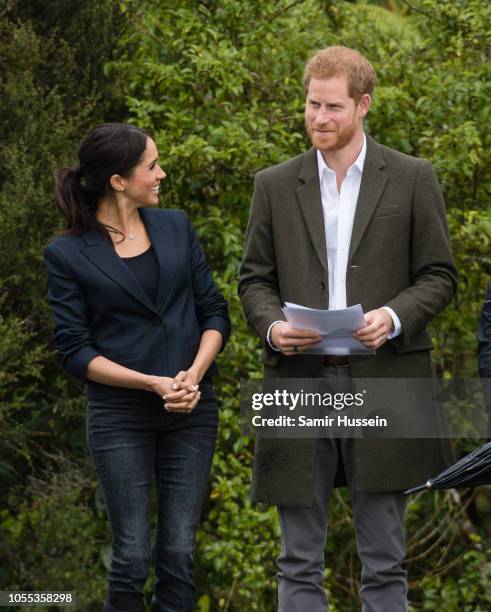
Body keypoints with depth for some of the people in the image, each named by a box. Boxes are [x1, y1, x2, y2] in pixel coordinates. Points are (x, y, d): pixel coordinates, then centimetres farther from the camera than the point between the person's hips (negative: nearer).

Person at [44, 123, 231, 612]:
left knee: (178, 554, 2)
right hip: (120, 419, -3)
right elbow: (75, 351, -6)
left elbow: (214, 311, 7)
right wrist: (154, 383, -16)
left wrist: (194, 374, -11)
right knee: (132, 557, -2)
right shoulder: (67, 255, -4)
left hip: (192, 411, 3)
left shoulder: (175, 227, 7)